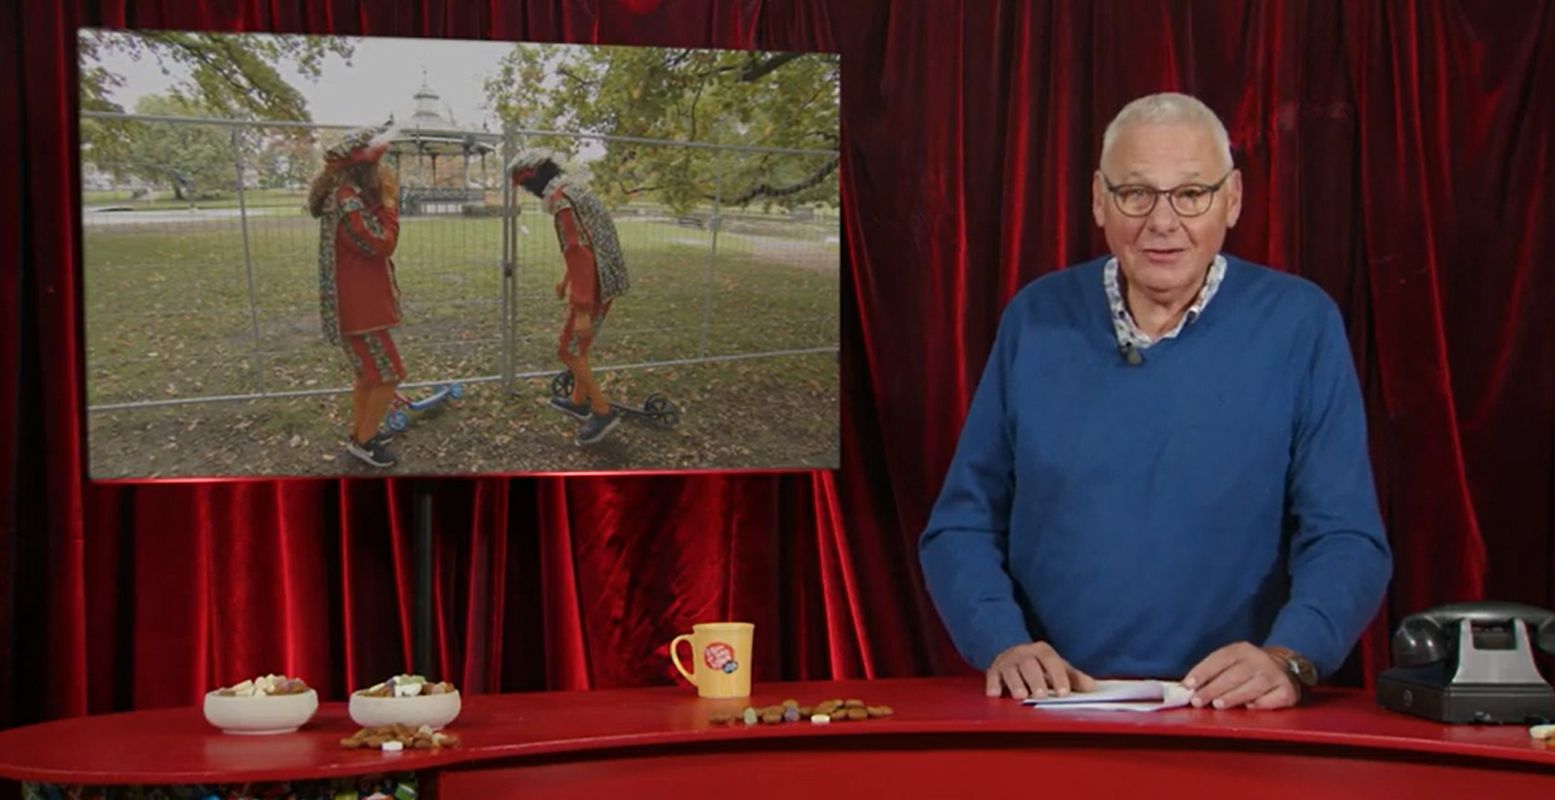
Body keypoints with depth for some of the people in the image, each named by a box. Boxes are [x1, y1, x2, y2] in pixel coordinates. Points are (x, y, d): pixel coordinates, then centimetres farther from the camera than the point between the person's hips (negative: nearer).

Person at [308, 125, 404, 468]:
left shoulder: (350, 194, 10)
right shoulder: (346, 200, -23)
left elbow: (371, 244, 17)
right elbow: (382, 244, -21)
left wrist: (383, 201, 5)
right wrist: (389, 201, -13)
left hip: (360, 301, 10)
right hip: (358, 306, -10)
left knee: (369, 373, 21)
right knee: (389, 374, -3)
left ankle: (361, 433, 31)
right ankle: (364, 440, 7)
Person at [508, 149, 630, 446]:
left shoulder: (562, 199, -20)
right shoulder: (576, 191, 12)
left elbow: (579, 253, -26)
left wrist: (582, 310, -26)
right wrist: (567, 279, 37)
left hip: (595, 285, -10)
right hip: (605, 279, 10)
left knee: (568, 350, -2)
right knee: (579, 343, 22)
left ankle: (603, 411, 2)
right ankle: (580, 401, 34)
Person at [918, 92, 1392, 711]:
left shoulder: (1301, 325, 1)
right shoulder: (1036, 319, 8)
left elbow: (1346, 539, -1)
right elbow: (960, 526, 10)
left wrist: (1286, 659, -19)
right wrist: (1003, 644, -7)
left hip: (1232, 715, -1)